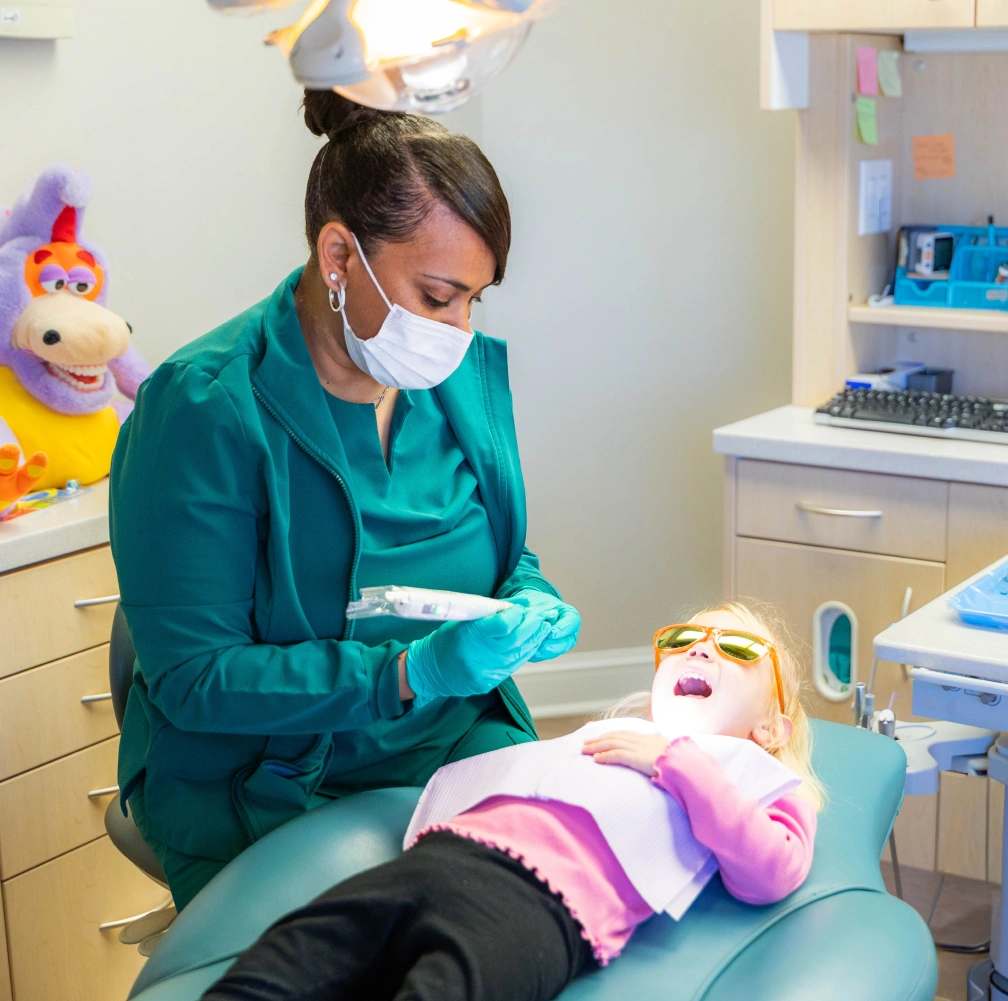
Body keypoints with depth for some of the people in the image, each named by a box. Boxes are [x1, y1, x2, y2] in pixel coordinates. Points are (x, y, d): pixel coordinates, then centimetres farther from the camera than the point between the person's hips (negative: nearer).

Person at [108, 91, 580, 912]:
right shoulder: (205, 409, -17)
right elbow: (193, 678, -17)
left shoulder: (471, 372, 4)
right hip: (269, 795, -6)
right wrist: (415, 673, -26)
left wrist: (530, 601, -8)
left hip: (461, 745, 6)